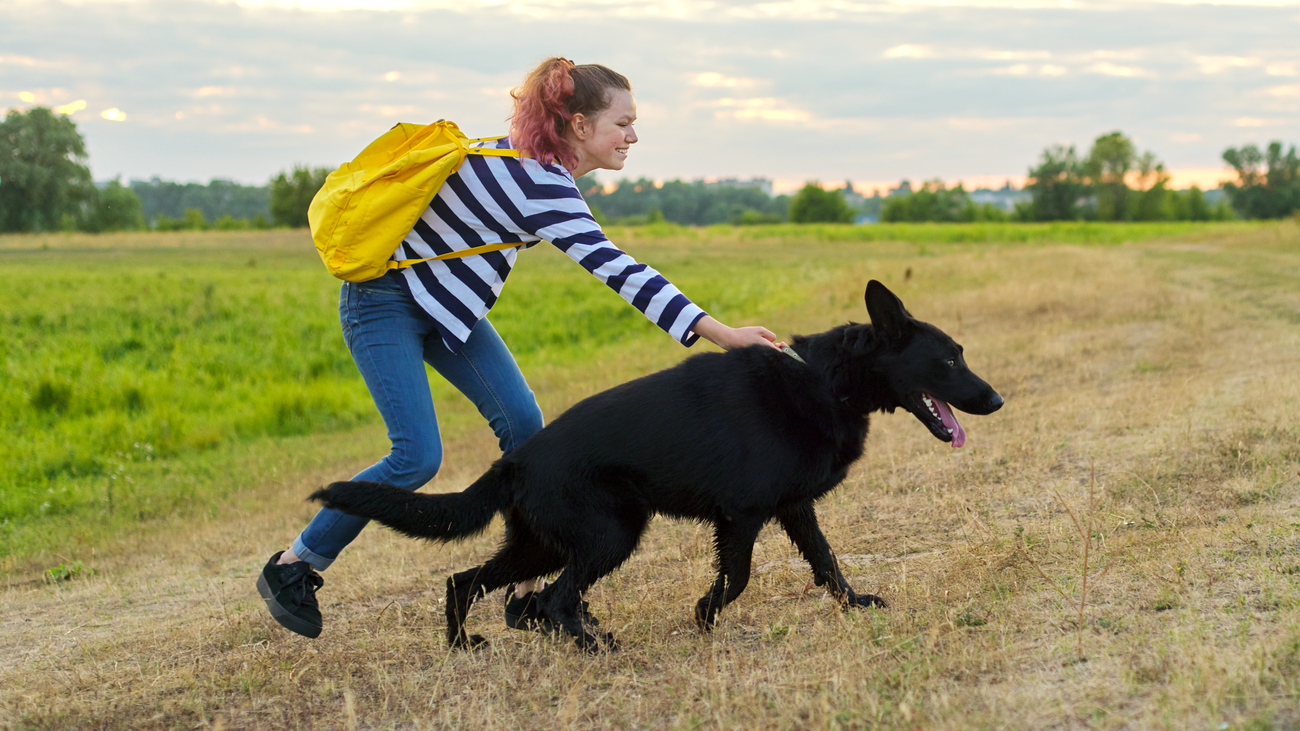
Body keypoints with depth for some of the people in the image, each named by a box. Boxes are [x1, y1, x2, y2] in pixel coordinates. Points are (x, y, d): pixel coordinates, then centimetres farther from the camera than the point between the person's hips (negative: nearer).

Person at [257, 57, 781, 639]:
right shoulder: (543, 186, -29)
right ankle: (291, 568, 3)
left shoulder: (528, 156, -1)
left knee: (522, 423, -5)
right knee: (418, 457, -15)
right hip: (385, 302, -9)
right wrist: (718, 333, -38)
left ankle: (528, 591, -2)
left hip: (445, 302, 9)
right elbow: (617, 270, -35)